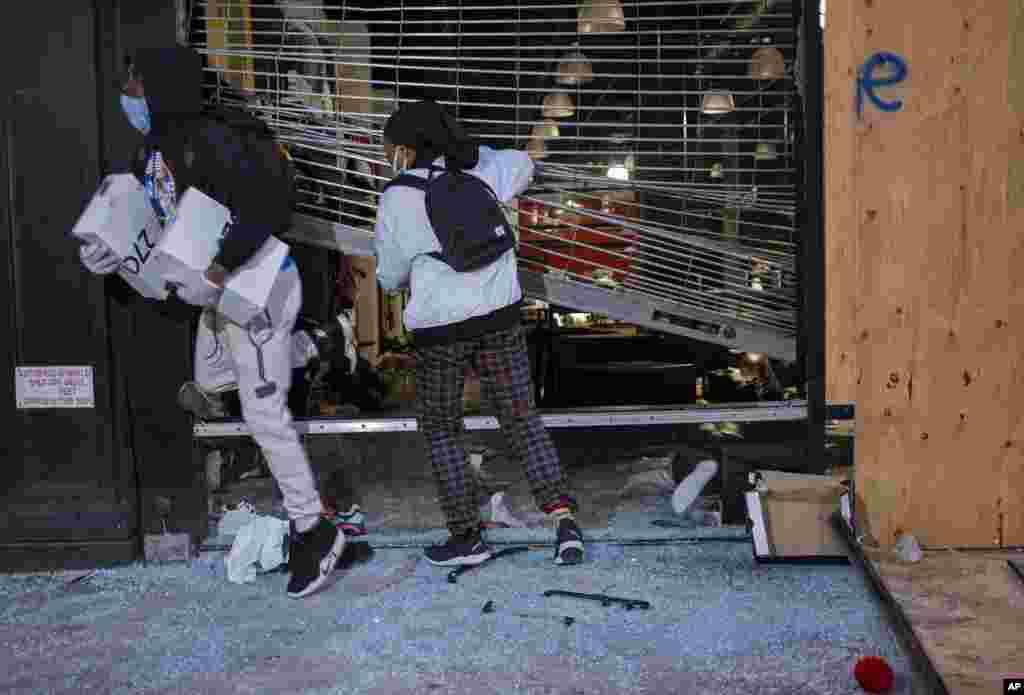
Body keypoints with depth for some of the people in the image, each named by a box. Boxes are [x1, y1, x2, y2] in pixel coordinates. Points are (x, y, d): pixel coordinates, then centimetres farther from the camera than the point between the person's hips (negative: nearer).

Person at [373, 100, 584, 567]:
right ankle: (563, 517, -1)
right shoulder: (479, 171, 3)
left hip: (441, 327, -4)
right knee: (521, 419, 12)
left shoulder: (397, 198, -10)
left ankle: (467, 536, 15)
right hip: (500, 316, 4)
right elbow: (522, 166, 26)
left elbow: (390, 277, -1)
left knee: (440, 427, 14)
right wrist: (457, 149, 23)